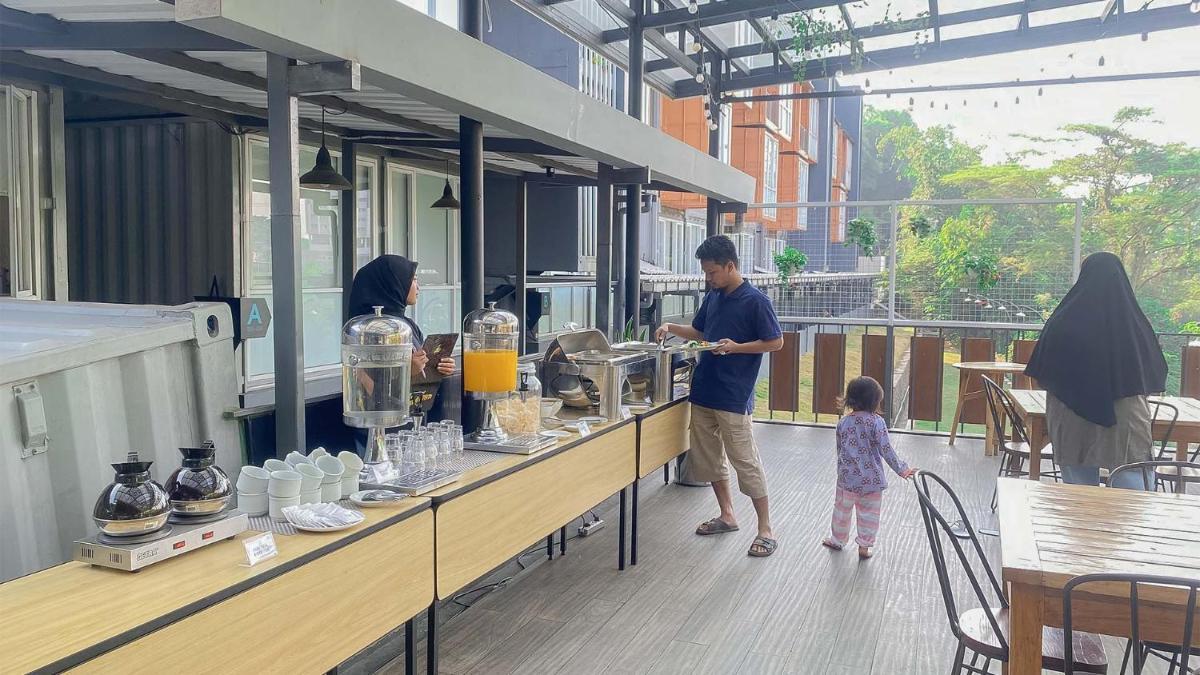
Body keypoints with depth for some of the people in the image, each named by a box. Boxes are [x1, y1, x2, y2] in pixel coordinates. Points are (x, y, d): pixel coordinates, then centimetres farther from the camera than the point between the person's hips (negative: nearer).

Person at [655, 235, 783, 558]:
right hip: (704, 389, 8)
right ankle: (727, 515, 29)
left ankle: (766, 530, 6)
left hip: (733, 396, -8)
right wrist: (671, 328, 7)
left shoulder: (755, 300, -11)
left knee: (745, 461, -4)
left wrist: (736, 347, -19)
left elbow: (775, 341, -9)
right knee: (706, 456, 14)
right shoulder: (713, 296, 10)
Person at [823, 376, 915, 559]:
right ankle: (864, 546, 17)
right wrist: (901, 469, -5)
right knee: (869, 514, 11)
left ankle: (838, 539, 34)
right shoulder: (876, 421, -14)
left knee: (842, 510, 19)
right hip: (872, 479, -3)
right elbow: (886, 450, -15)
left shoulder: (843, 422, -2)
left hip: (847, 477, 3)